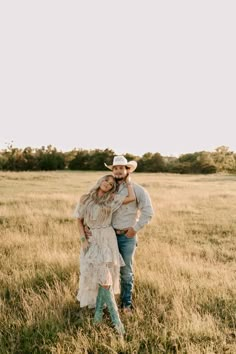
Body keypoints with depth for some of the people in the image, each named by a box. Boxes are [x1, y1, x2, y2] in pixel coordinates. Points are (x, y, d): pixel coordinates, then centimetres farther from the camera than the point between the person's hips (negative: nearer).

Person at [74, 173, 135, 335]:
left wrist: (128, 181, 2)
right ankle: (115, 318, 0)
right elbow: (80, 220, 9)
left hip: (107, 240, -1)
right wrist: (83, 240, -2)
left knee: (103, 275, -6)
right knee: (98, 275, -4)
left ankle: (99, 310, 15)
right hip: (91, 240, 1)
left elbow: (132, 197, -13)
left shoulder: (112, 199, 0)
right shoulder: (85, 198, 5)